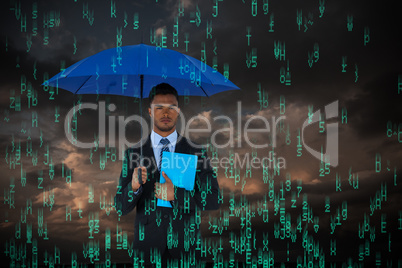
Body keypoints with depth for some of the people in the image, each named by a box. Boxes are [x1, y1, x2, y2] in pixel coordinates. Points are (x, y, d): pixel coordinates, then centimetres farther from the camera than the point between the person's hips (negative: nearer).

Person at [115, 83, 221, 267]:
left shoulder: (196, 153, 0)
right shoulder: (133, 154, 0)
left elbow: (214, 201, -6)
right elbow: (121, 207, -2)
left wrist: (176, 194, -17)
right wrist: (134, 187, -22)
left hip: (185, 250, 0)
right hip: (147, 248, 0)